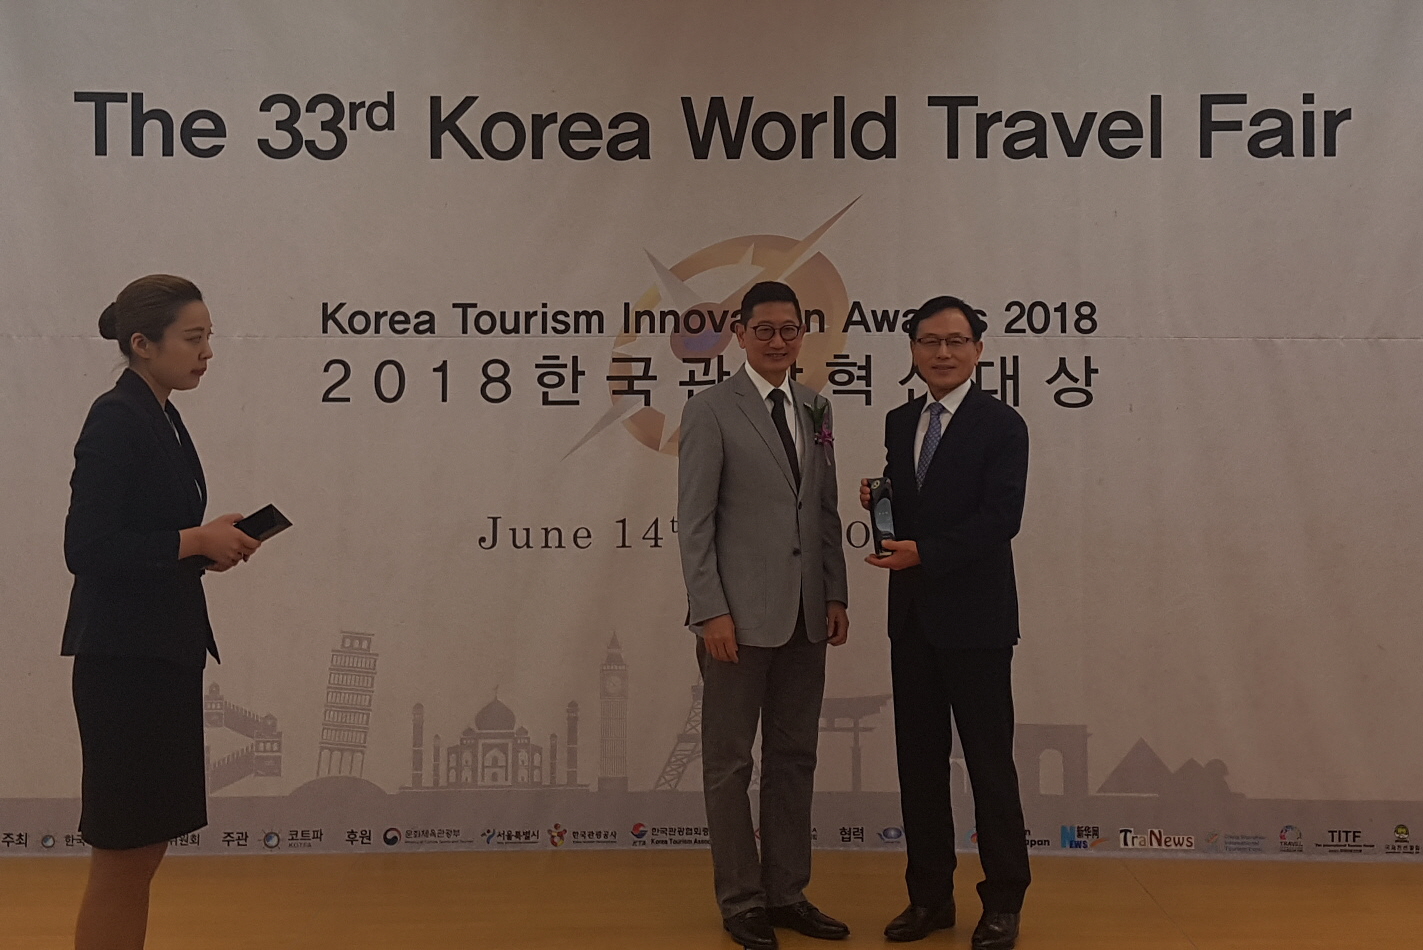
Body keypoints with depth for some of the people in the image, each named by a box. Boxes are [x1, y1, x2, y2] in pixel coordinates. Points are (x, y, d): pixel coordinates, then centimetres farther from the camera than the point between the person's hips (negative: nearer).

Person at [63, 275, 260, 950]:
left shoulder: (161, 419, 14)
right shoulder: (115, 419, -14)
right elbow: (87, 547, -20)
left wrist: (209, 542, 4)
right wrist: (196, 541, -16)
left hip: (165, 652, 9)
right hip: (124, 656, -9)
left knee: (145, 849, 15)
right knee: (121, 856, 0)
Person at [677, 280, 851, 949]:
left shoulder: (815, 409, 12)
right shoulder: (711, 411, -5)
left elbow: (827, 511, 15)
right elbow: (694, 521, -9)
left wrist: (837, 596, 9)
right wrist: (711, 611, -14)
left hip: (805, 617, 6)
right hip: (741, 616, -6)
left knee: (794, 758, 13)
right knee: (730, 763, 5)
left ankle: (787, 893, 26)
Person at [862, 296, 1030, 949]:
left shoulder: (1001, 424, -7)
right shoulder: (900, 422, 12)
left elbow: (1000, 518, -16)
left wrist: (922, 552, -22)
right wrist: (879, 501, -3)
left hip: (974, 618, -6)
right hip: (912, 617, 6)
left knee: (989, 762, 3)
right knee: (918, 760, 11)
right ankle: (931, 896, 24)